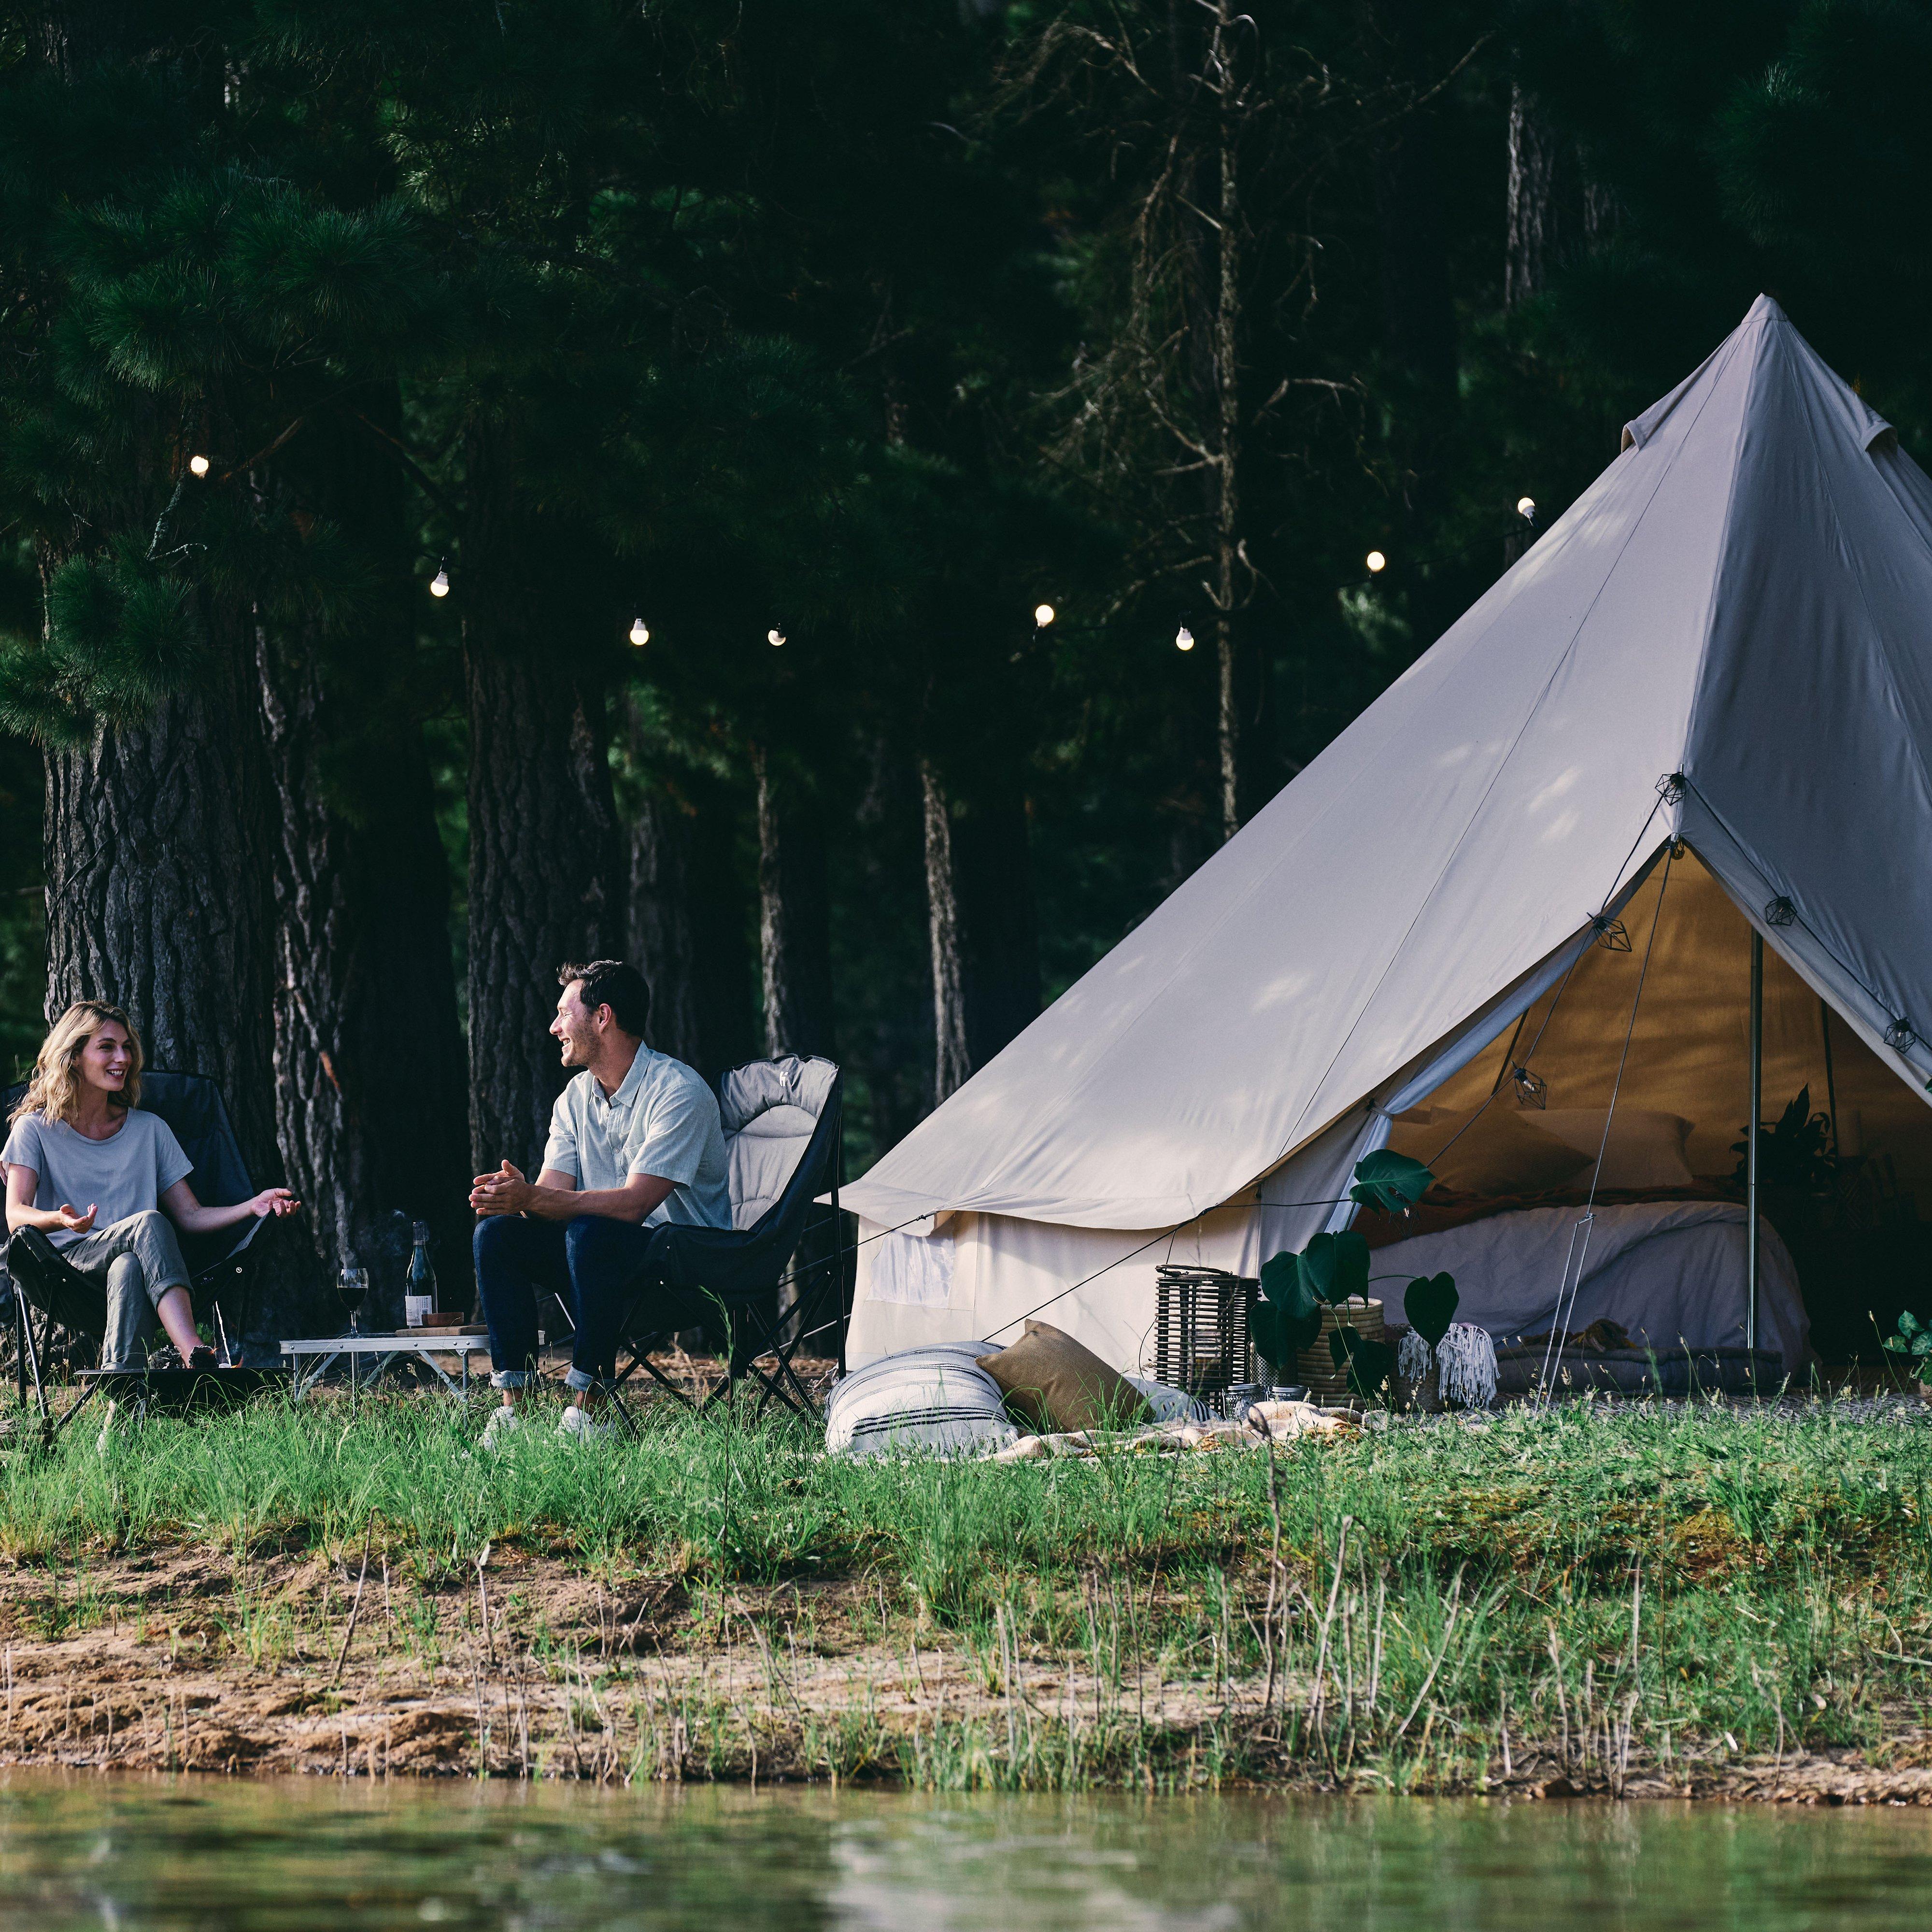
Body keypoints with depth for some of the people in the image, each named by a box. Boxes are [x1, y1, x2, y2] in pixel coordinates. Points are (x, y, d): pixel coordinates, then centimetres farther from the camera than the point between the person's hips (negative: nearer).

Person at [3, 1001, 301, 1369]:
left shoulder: (150, 1129, 22)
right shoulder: (36, 1129, 10)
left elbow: (189, 1216, 16)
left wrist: (254, 1207, -2)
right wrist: (61, 1219, -28)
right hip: (67, 1263, -3)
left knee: (128, 1268, -37)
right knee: (148, 1222, -34)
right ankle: (195, 1357, -53)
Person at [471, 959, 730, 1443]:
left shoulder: (678, 1091, -17)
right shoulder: (576, 1099, 9)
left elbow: (634, 1203, -26)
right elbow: (552, 1194, -1)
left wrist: (534, 1199, -34)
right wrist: (515, 1195, -26)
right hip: (605, 1257, 8)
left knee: (590, 1232, -36)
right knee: (496, 1233, -13)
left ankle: (588, 1409, -31)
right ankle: (514, 1406, -17)